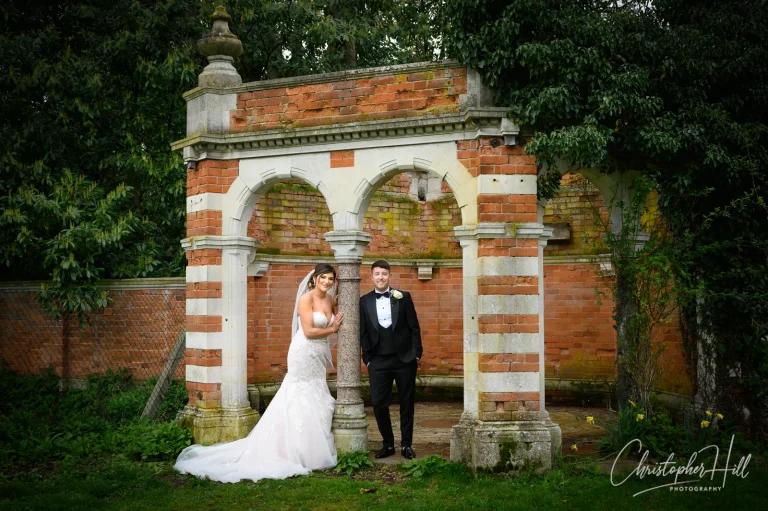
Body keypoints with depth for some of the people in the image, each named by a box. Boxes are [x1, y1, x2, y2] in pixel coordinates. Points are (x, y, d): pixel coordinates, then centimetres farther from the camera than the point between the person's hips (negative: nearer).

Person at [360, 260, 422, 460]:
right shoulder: (364, 301, 4)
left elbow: (414, 328, 2)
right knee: (378, 403, -1)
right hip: (378, 361, 1)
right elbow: (363, 333, 6)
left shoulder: (403, 297, 1)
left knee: (407, 403, 7)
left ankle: (406, 445, 19)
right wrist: (367, 358, 1)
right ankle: (388, 444, 15)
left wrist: (416, 354, -2)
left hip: (405, 359, 0)